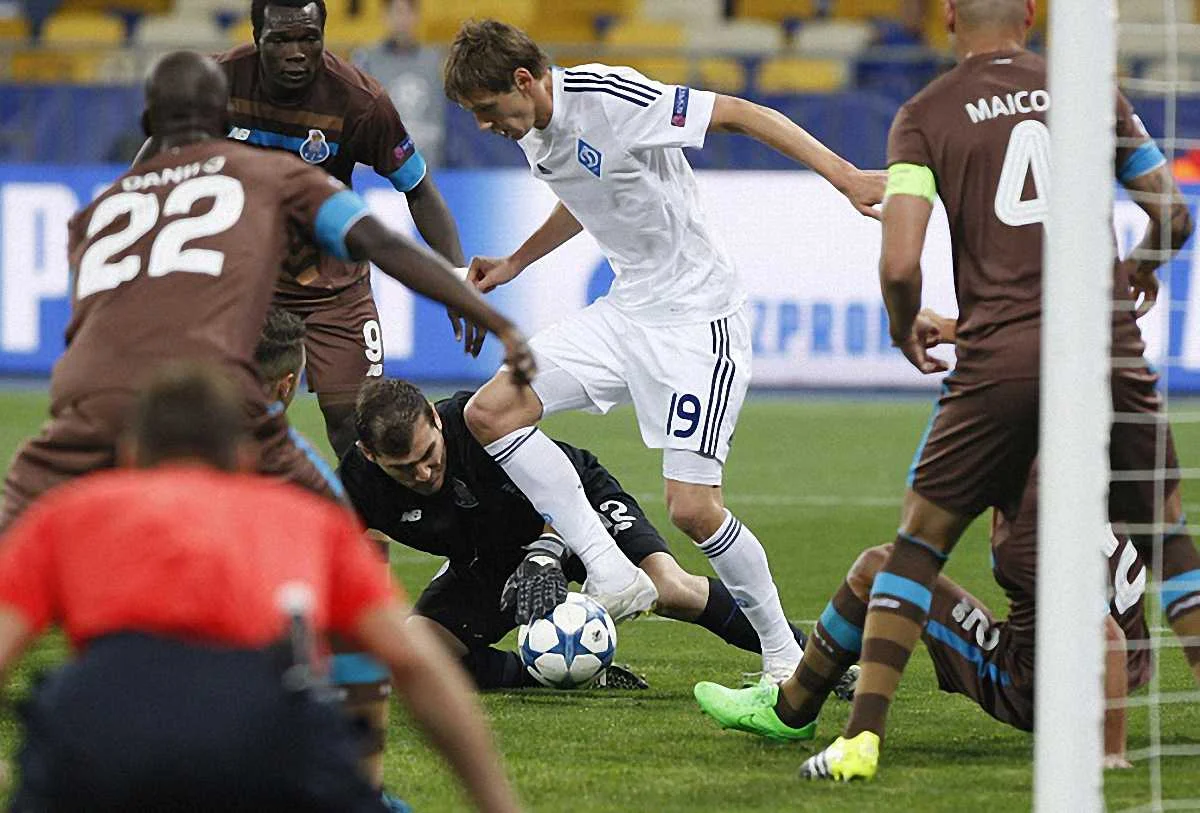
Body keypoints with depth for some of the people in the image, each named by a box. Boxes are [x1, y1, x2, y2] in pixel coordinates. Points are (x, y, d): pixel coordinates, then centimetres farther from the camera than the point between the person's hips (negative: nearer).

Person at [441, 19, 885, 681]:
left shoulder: (606, 98, -21)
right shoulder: (533, 132, 6)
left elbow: (737, 113, -19)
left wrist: (843, 176, -24)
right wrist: (513, 265, 25)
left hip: (697, 316, -9)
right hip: (625, 314, 9)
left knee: (692, 508, -15)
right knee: (488, 413, -6)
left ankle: (782, 649, 8)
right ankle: (611, 577, -7)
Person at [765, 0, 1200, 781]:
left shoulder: (924, 116, 4)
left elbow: (900, 265, -6)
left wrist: (905, 328, 16)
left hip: (999, 357, -1)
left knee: (919, 541, 10)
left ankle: (862, 736, 3)